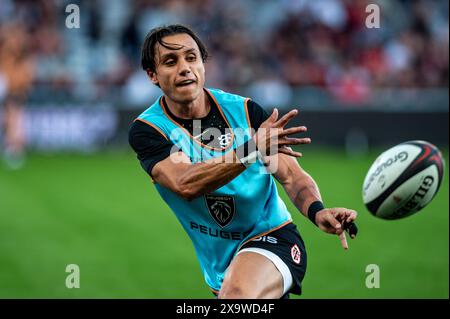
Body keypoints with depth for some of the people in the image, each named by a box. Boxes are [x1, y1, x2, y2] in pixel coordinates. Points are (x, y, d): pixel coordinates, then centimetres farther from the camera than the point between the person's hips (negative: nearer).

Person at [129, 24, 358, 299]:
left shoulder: (244, 110, -5)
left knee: (238, 293, -33)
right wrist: (252, 149, -42)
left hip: (272, 236, -2)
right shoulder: (147, 129, -9)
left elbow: (292, 175, -7)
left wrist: (316, 210, -31)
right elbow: (185, 184, -28)